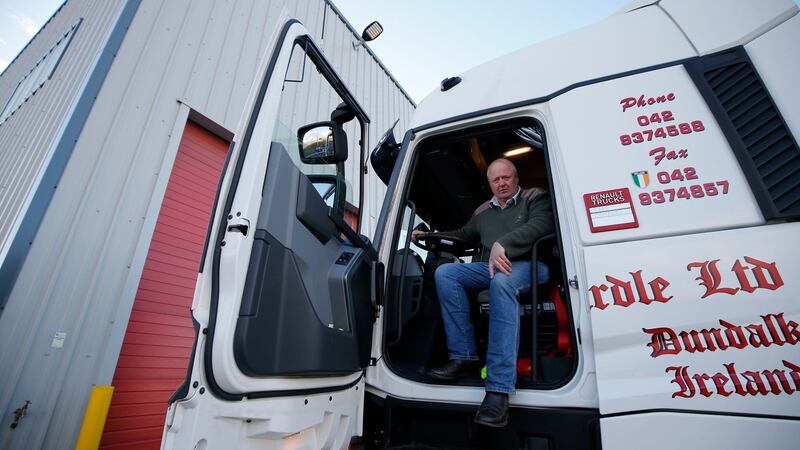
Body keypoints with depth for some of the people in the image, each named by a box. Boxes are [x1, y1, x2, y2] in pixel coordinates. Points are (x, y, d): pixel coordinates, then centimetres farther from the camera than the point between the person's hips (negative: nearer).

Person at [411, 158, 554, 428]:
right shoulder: (483, 213, 26)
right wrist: (428, 235, 28)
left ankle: (499, 390, -44)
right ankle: (464, 357, -20)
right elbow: (464, 235, 37)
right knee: (445, 273, -16)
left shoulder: (535, 198, 11)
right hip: (491, 267, 6)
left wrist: (502, 245, -27)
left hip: (528, 265, -6)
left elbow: (540, 225, -10)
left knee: (501, 281, -40)